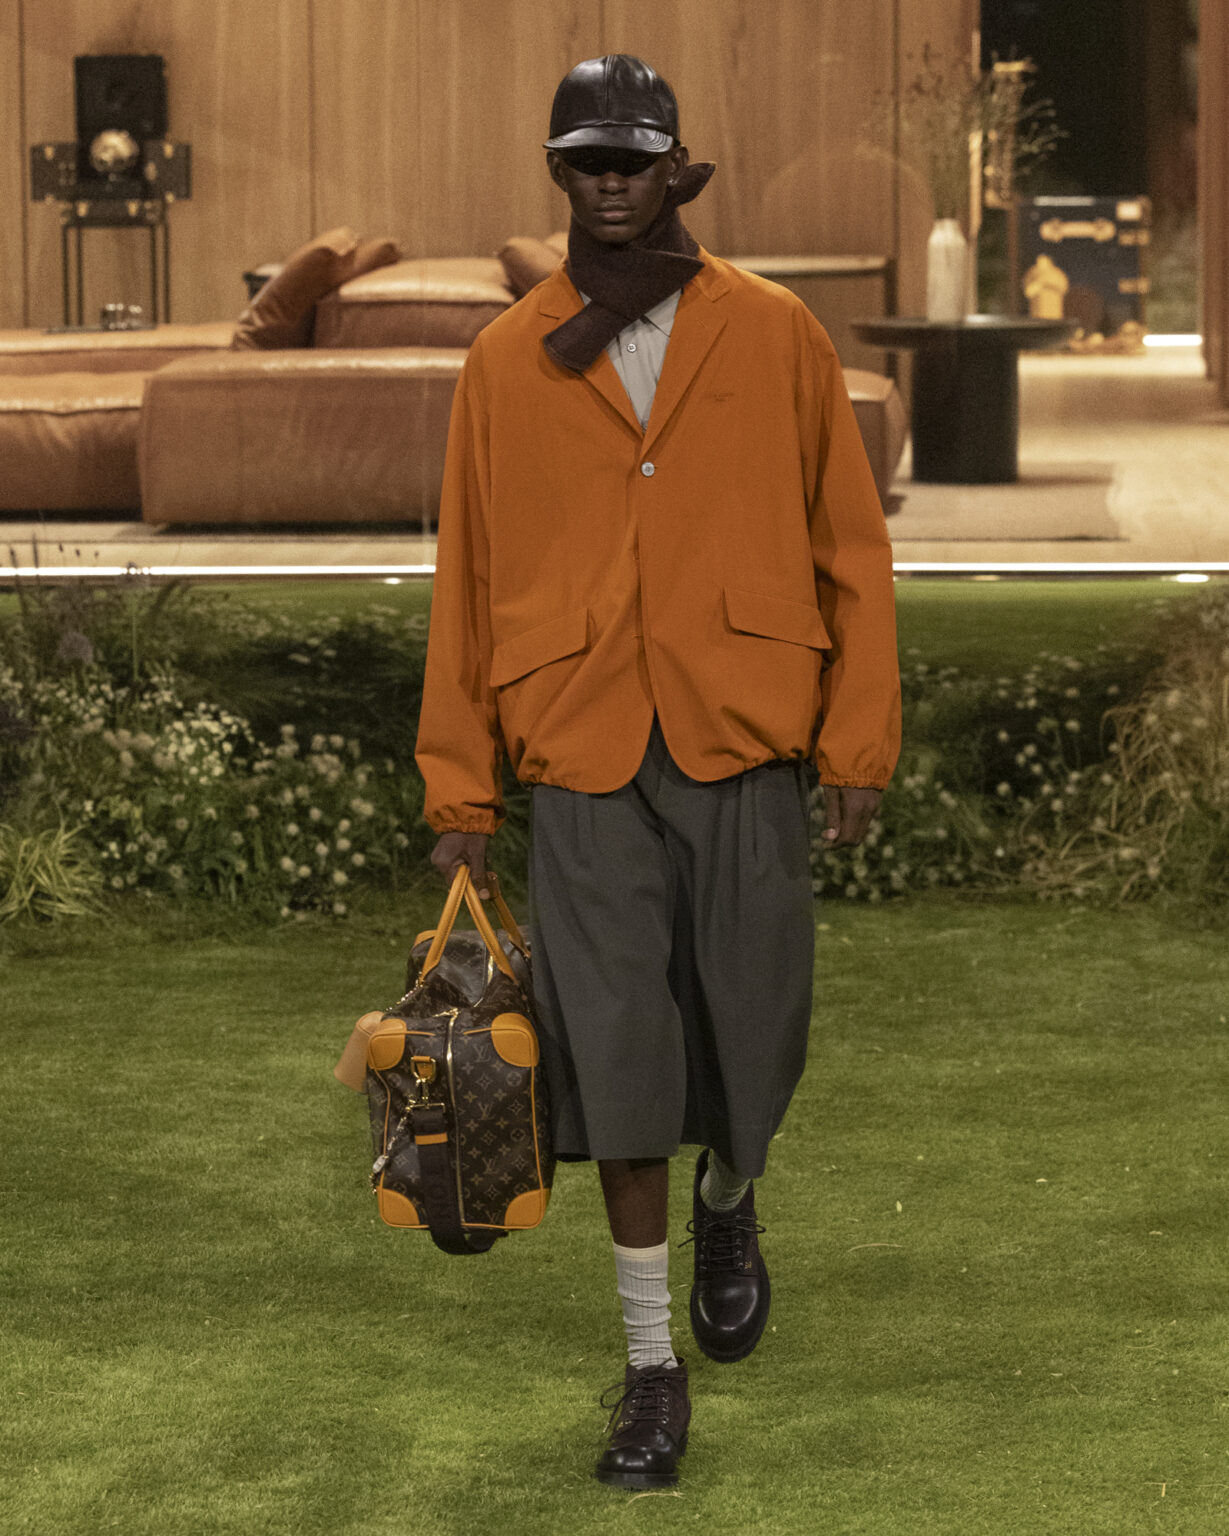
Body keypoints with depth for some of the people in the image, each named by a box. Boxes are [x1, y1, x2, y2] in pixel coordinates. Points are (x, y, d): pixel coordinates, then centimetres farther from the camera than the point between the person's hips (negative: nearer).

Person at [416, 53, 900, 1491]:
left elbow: (849, 543, 5)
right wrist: (457, 784, 5)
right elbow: (466, 578, 7)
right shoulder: (505, 362, 5)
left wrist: (858, 737, 0)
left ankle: (727, 1202, 42)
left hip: (743, 750, 0)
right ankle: (652, 1366, 9)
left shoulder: (772, 334, 3)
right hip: (583, 762, 0)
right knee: (617, 1061, -3)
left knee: (750, 1042, 6)